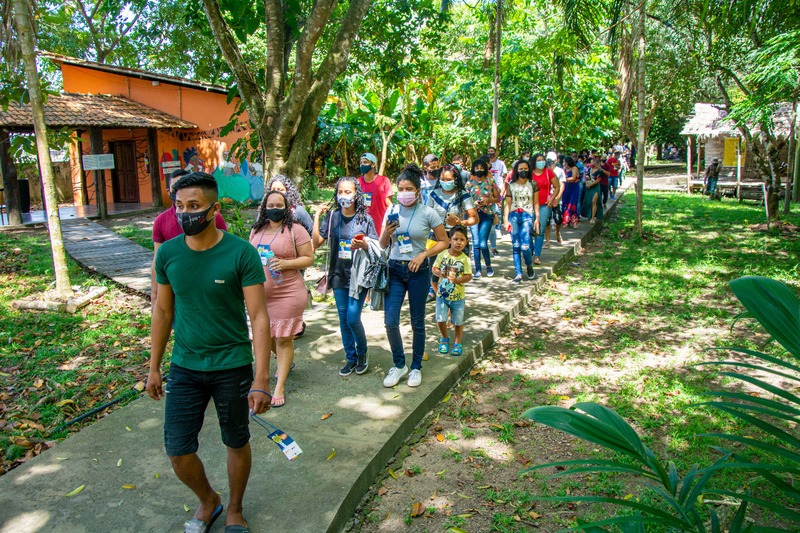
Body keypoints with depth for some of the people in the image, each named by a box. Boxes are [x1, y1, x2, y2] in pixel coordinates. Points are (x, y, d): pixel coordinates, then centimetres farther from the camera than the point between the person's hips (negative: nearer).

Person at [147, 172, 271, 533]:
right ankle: (207, 501, 37)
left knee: (237, 443, 14)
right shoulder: (167, 253, -4)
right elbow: (163, 312, 7)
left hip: (232, 367, -3)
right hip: (184, 368, 3)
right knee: (177, 451, 6)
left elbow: (259, 317, -16)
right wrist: (154, 367, 10)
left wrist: (261, 379, -19)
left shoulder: (241, 253, -16)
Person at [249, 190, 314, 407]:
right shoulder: (256, 230, 11)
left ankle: (280, 387, 9)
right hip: (260, 292, 6)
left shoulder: (295, 230, -6)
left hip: (287, 293, -5)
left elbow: (309, 258, -7)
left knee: (283, 339, 1)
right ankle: (285, 362, 45)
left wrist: (286, 263, -21)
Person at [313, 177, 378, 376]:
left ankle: (362, 353, 18)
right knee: (343, 319, 10)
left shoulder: (365, 219, -4)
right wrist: (317, 216, -8)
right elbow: (317, 242, -3)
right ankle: (351, 358, 25)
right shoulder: (332, 216, 3)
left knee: (353, 318, -8)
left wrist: (363, 245, -22)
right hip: (339, 275, 3)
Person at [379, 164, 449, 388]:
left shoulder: (428, 213, -6)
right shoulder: (392, 212, 3)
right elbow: (383, 245, 7)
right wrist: (388, 232, -14)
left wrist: (423, 254, -14)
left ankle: (416, 367, 25)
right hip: (394, 270, 3)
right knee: (390, 322, -4)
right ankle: (399, 365, 18)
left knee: (417, 322, 8)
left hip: (418, 271, -2)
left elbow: (444, 242, -1)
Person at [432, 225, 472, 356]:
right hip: (442, 294, 1)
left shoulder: (465, 259, -9)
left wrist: (457, 280, -28)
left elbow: (468, 276, -10)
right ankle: (444, 339, 27)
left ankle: (457, 343, 30)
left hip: (458, 296, -1)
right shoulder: (442, 254, -6)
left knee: (458, 321, 9)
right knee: (440, 320, 0)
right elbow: (434, 268, 1)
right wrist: (439, 273, -20)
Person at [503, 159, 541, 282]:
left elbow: (536, 203, 8)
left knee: (525, 246, -13)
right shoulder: (511, 186, 7)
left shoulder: (533, 184, 6)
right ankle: (518, 273, 4)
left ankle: (529, 266, 16)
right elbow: (508, 204, 5)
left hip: (527, 215, -2)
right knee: (515, 246, -1)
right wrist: (506, 220, -3)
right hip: (514, 216, 2)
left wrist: (537, 218, 0)